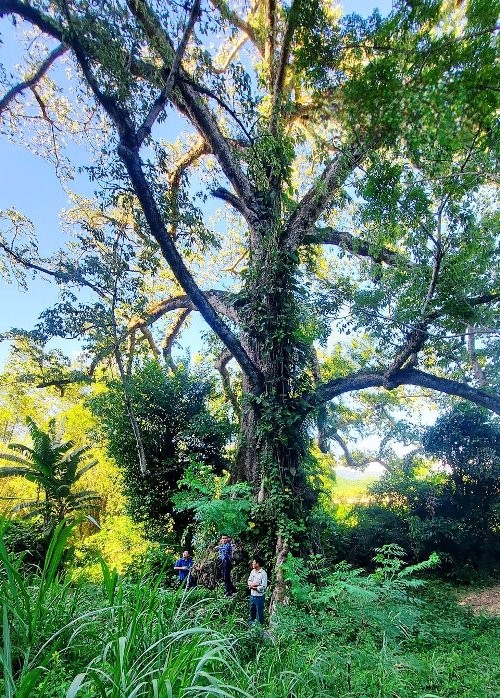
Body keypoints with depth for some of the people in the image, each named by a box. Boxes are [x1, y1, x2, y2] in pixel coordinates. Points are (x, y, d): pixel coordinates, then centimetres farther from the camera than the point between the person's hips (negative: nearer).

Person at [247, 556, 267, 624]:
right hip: (252, 594, 7)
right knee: (252, 611, 22)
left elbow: (263, 586, -21)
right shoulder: (252, 571, 3)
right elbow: (249, 581, 7)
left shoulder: (263, 573, -19)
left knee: (259, 612, 6)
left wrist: (253, 587, -16)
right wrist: (252, 584, -15)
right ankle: (251, 624, 41)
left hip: (259, 595, -7)